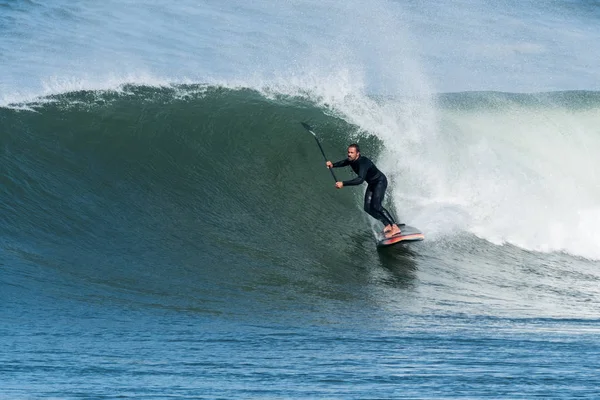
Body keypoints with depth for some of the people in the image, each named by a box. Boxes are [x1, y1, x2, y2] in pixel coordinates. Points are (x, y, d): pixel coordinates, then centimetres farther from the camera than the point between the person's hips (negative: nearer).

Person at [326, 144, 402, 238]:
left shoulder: (363, 162, -35)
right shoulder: (351, 160, -8)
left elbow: (360, 179, -48)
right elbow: (343, 163, 13)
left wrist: (343, 183, -53)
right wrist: (332, 165, -10)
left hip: (380, 181, -9)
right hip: (372, 184, 9)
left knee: (376, 206, -23)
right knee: (368, 208, 0)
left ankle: (395, 227, -22)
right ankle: (388, 225, 9)